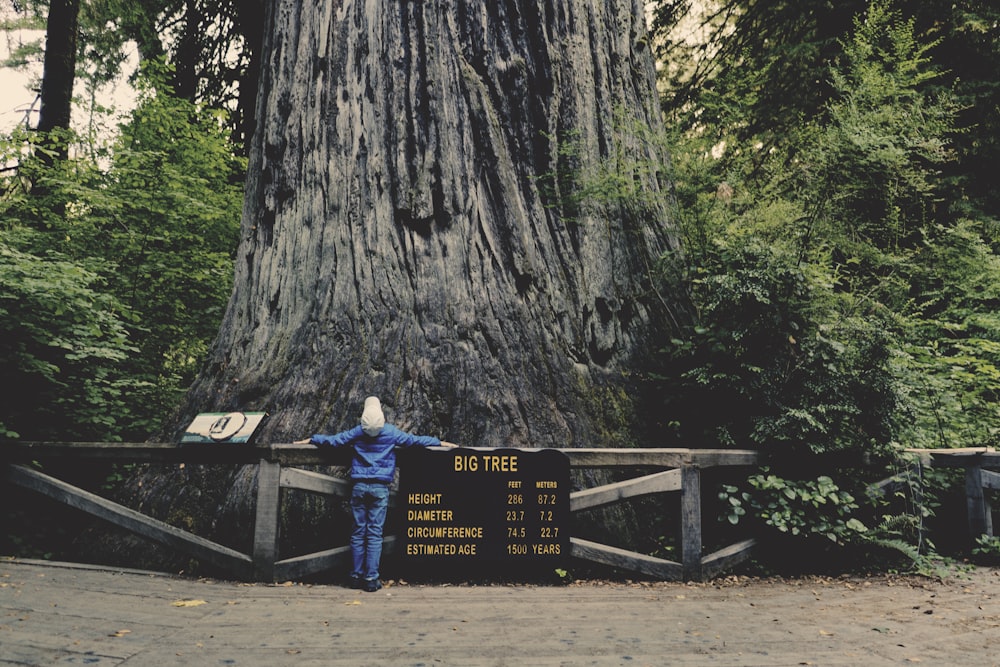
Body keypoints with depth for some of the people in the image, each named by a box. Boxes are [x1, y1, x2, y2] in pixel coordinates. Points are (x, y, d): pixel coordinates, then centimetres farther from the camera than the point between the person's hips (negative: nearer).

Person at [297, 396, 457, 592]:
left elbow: (333, 440, 11)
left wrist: (310, 440, 27)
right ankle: (371, 579, -1)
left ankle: (356, 575, 14)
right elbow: (414, 440, 8)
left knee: (358, 532, 9)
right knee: (375, 533, -1)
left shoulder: (357, 432, 5)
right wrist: (440, 443, 20)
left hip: (359, 486, 2)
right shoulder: (391, 432, 2)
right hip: (380, 488, -2)